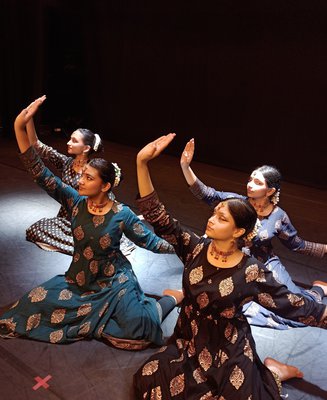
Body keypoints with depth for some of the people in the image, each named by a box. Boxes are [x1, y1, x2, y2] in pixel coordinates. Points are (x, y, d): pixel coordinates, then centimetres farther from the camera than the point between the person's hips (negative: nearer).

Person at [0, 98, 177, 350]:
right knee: (35, 302, -2)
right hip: (79, 279, 4)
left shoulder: (122, 214, -20)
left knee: (139, 327, -23)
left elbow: (148, 240, -10)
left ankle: (172, 297, 10)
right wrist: (20, 127, -28)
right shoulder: (75, 202, -12)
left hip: (114, 281, -4)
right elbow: (40, 174, -19)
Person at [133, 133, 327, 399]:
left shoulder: (251, 272, -20)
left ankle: (271, 373, 22)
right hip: (189, 340, 4)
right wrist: (142, 163, -28)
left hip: (229, 350, -3)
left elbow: (294, 305, -11)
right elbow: (158, 217, -19)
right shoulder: (196, 247, -12)